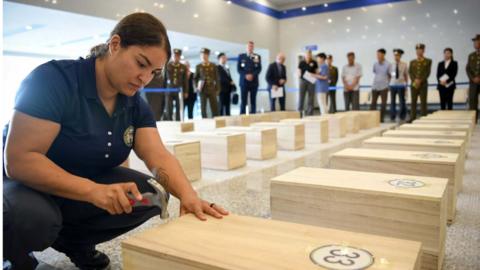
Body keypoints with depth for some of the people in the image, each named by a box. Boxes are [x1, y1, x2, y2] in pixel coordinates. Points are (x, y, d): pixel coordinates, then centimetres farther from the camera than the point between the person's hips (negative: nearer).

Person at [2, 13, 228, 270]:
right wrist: (93, 191, -41)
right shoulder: (54, 79, -24)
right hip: (29, 182, -5)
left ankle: (72, 238, 7)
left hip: (91, 180, 6)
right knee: (35, 218, -38)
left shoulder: (135, 105, -5)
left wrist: (188, 195, -37)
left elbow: (159, 157, -17)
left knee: (152, 195, -14)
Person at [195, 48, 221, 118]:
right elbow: (195, 78, 12)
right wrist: (197, 87, -1)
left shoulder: (213, 66, 5)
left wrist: (217, 89, 1)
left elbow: (216, 78, 6)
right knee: (203, 108, 1)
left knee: (215, 108, -1)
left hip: (212, 90, 0)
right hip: (202, 90, 0)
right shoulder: (198, 67, 5)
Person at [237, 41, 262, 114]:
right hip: (244, 81, -1)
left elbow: (259, 69, 2)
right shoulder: (241, 56, 10)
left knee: (253, 101, 2)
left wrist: (252, 75, -14)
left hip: (254, 82, 1)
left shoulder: (257, 57, 11)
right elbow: (238, 69, 2)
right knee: (243, 101, -4)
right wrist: (245, 75, -12)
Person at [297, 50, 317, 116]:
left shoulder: (314, 63, 4)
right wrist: (300, 75, -14)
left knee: (311, 98, 2)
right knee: (301, 97, -4)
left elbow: (316, 72, 8)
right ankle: (299, 112, 3)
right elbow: (299, 72, 7)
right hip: (303, 81, -1)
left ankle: (309, 114, 8)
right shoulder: (301, 63, 4)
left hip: (311, 81, 1)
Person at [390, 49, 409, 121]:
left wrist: (406, 86, 6)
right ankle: (392, 118, 11)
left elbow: (406, 76, 6)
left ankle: (402, 118, 11)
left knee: (402, 102, 1)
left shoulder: (404, 65, 1)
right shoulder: (392, 65, 3)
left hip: (401, 85, -1)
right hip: (393, 85, 1)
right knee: (392, 102, 3)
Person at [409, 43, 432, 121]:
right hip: (414, 85, 2)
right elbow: (410, 73, 3)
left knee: (423, 102, -3)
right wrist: (414, 81, -12)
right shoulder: (412, 62, 13)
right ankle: (412, 119, 3)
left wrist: (420, 80, -14)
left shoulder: (428, 61, 6)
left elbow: (427, 73, -3)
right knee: (413, 102, 1)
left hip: (423, 85, -2)